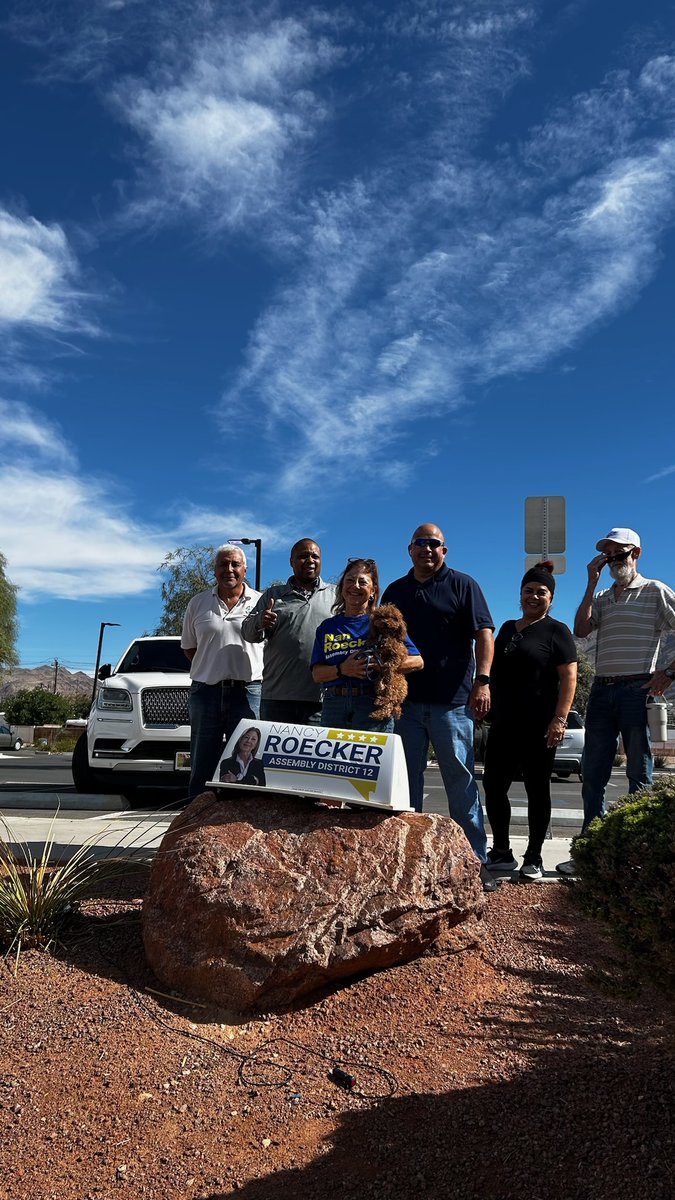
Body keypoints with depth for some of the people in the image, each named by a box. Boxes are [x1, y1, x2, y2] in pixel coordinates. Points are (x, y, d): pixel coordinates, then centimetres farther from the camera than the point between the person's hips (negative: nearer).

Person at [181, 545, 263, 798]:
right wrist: (210, 669, 6)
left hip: (248, 691, -2)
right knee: (202, 765, 6)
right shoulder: (198, 603, 11)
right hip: (205, 691, 2)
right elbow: (188, 647, 18)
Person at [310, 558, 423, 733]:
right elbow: (317, 674, 8)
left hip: (373, 705, -3)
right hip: (333, 704, 3)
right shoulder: (327, 627, 16)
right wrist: (342, 669, -11)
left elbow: (417, 661, 0)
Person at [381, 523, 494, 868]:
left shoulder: (462, 585, 5)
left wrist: (482, 680, -16)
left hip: (451, 700, -4)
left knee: (461, 779, -1)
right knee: (406, 781, 8)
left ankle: (475, 861, 7)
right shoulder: (395, 591, 17)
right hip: (404, 700, 4)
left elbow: (483, 634, -4)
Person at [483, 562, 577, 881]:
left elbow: (569, 678, -10)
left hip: (538, 727, -6)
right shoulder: (508, 628, 16)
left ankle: (533, 859, 12)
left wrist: (559, 718, -19)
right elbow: (493, 672, 23)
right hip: (503, 724, 6)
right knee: (493, 785, 5)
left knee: (537, 790, 3)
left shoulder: (556, 631, -2)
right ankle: (501, 854, 18)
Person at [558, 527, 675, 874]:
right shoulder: (601, 597, 16)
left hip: (638, 689, -5)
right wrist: (591, 584, -1)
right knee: (593, 776, 6)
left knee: (640, 774, 1)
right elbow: (581, 630, 0)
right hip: (602, 690, 5)